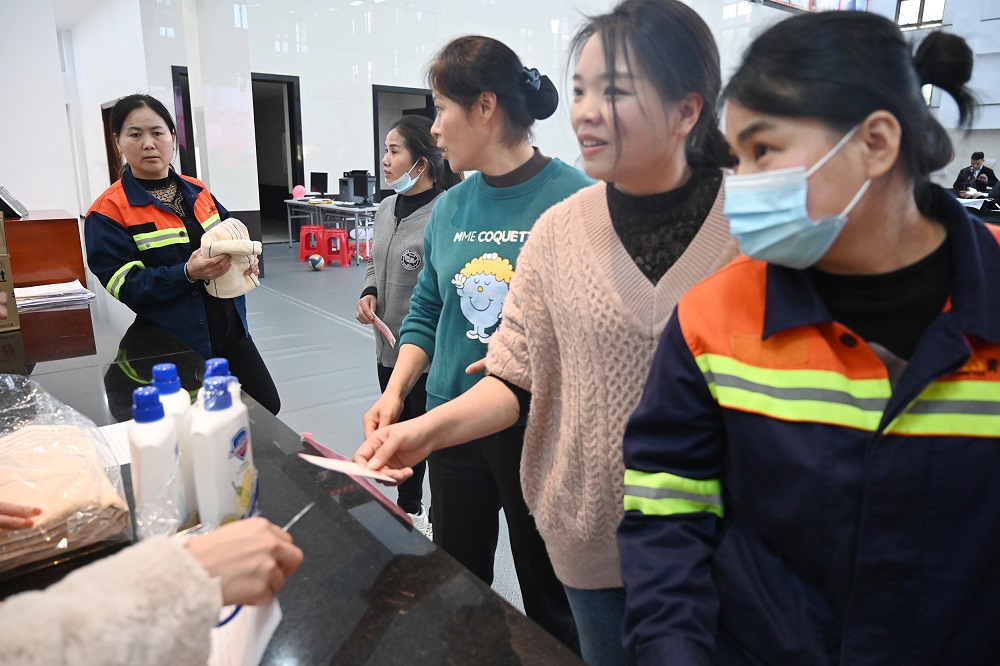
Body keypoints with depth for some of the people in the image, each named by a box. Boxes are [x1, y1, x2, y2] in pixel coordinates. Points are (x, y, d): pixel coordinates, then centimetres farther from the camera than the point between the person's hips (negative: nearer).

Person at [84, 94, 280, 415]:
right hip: (174, 345, -6)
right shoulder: (109, 211, -9)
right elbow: (123, 284, -14)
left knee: (268, 406, 12)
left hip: (229, 327, 6)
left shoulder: (196, 191, 9)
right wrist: (187, 274, -27)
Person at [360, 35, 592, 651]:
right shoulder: (449, 209, 5)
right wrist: (396, 392, -1)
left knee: (550, 598, 15)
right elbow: (426, 313, 11)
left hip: (539, 426, -5)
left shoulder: (573, 197, -13)